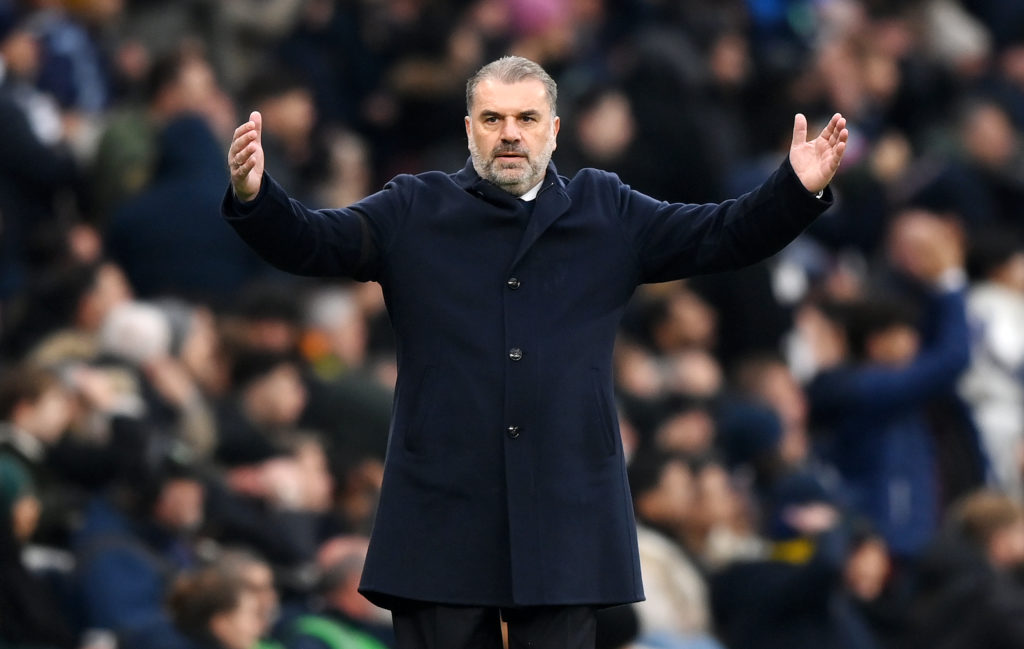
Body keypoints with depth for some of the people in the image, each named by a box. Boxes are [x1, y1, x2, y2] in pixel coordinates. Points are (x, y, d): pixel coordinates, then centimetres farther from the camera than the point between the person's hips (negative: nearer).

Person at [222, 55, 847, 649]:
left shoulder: (609, 214, 12)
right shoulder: (412, 213, 9)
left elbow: (724, 236, 10)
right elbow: (306, 240, 1)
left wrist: (797, 191, -6)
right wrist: (254, 196, -19)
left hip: (567, 513, 1)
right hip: (442, 514, -1)